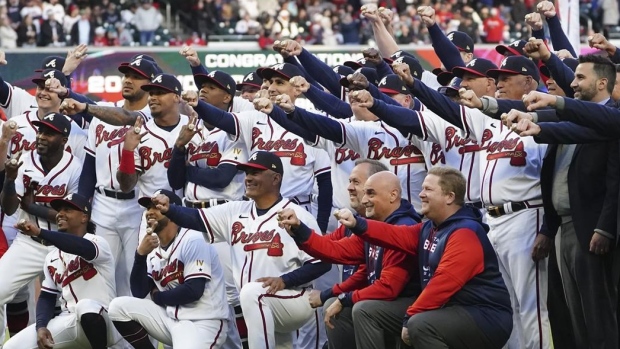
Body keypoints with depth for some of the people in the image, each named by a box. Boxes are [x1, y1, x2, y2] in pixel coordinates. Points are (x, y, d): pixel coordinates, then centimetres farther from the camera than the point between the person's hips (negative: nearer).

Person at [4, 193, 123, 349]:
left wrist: (39, 232, -39)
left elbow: (84, 248, -31)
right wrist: (41, 326, -7)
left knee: (86, 306, -41)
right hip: (68, 324, 6)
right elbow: (46, 297, 14)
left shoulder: (97, 242, -6)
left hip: (99, 322, -6)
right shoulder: (52, 256, 15)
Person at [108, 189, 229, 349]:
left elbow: (194, 291, -19)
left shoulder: (192, 240, -11)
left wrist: (158, 297, -2)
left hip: (203, 322, -8)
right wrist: (141, 254, -9)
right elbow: (139, 293, 4)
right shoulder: (153, 251, 12)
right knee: (118, 308, -5)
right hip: (171, 318, 8)